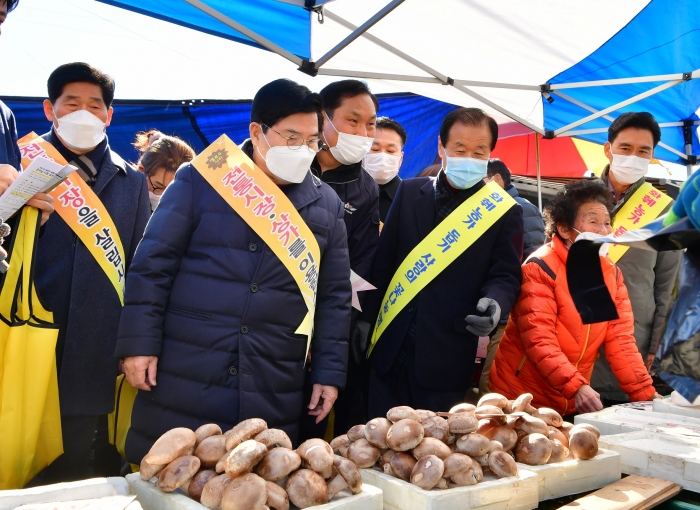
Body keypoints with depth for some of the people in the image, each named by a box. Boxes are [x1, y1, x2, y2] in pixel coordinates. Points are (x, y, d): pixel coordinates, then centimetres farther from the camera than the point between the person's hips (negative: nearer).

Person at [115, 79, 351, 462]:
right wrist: (139, 343, -6)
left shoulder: (326, 204, 8)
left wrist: (329, 373, 7)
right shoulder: (200, 179, 0)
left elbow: (334, 297, 11)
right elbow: (153, 265, -1)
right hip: (182, 381, -2)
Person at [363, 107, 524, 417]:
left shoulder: (505, 212, 0)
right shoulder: (410, 192, 7)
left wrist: (494, 302, -25)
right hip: (390, 347, 3)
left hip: (447, 356, -2)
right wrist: (366, 323, 5)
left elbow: (506, 275, -2)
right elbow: (383, 262, 7)